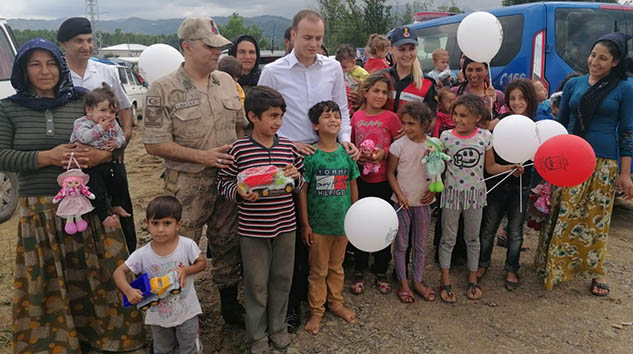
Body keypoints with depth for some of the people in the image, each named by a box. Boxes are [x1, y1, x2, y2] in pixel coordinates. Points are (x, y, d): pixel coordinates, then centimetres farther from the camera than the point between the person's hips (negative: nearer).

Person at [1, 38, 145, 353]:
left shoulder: (82, 102, 5)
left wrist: (100, 156, -13)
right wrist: (46, 157, -14)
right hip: (38, 210, 0)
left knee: (96, 273, 5)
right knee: (47, 281, 4)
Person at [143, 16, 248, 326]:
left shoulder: (226, 82, 6)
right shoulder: (163, 89, -10)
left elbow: (240, 126, 14)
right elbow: (154, 144, -12)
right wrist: (203, 156, -16)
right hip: (187, 184, -4)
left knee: (228, 244, 16)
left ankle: (230, 304, 33)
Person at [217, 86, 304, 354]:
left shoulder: (288, 147, 1)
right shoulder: (238, 149, -10)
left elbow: (301, 184, 12)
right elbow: (223, 182, -3)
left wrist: (296, 177, -10)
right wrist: (239, 192, -21)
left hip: (285, 226, 4)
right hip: (253, 229, -3)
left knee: (282, 279, 16)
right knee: (256, 284, 9)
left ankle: (278, 326, 37)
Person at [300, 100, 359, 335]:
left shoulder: (347, 153, -1)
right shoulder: (310, 155, -12)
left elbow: (353, 186, 8)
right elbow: (302, 191, -9)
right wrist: (305, 224, -9)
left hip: (343, 222, 3)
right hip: (318, 224, -3)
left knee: (337, 267, 19)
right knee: (318, 270, 11)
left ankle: (336, 303, 37)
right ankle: (316, 310, 26)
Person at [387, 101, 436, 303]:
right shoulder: (399, 145, -8)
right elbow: (390, 172, -3)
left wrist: (433, 190, -8)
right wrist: (399, 194, -12)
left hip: (423, 202, 2)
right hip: (403, 201, -2)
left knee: (420, 244, 13)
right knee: (401, 244, 7)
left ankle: (418, 281, 27)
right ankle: (403, 283, 20)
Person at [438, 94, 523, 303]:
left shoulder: (485, 137, -5)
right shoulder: (446, 137, -9)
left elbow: (490, 167, 3)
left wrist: (511, 167, -9)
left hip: (475, 192, 2)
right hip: (452, 192, -1)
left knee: (473, 238, 15)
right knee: (448, 238, 8)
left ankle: (472, 280, 31)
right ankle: (445, 282, 21)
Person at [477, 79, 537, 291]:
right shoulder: (503, 120, -4)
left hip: (520, 186, 1)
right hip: (496, 183, -1)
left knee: (515, 232, 13)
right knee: (488, 228, 10)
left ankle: (512, 269, 32)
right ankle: (483, 264, 31)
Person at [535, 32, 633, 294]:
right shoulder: (573, 84, 7)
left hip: (603, 164, -2)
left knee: (596, 218, 5)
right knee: (561, 215, 5)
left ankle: (596, 271, 21)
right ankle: (553, 263, 19)